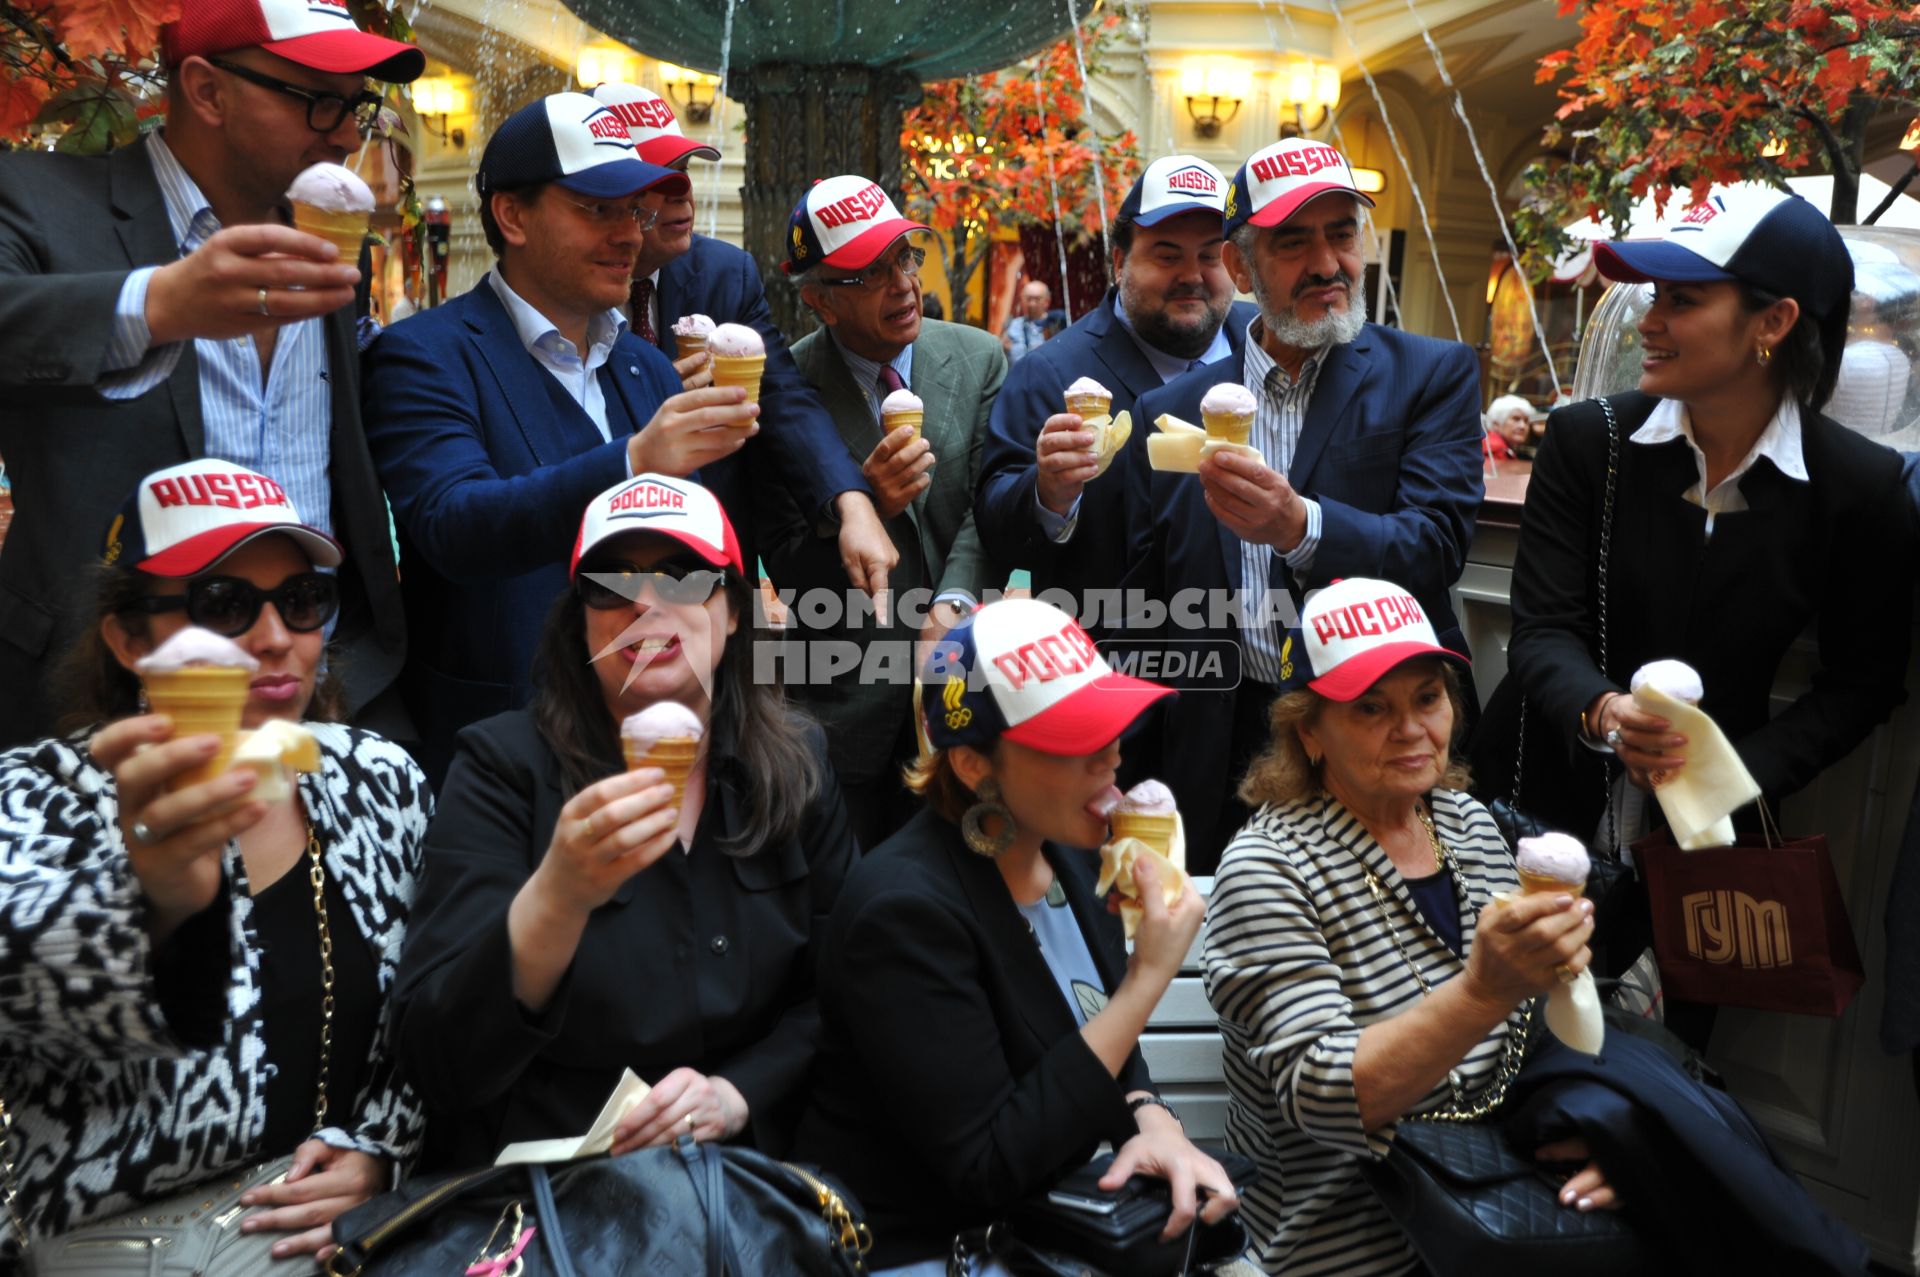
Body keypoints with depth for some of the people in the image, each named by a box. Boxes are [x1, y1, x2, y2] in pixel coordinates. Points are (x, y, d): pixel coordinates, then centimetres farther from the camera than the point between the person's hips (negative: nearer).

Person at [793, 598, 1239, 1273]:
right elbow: (988, 1169, -24)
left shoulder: (1065, 852, -3)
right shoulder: (908, 910, -25)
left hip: (1042, 1218, 7)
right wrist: (1147, 980, -24)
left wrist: (1152, 1122, -13)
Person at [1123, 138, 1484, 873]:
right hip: (1222, 765, 2)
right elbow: (1142, 616, 8)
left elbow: (1437, 544, -12)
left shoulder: (1431, 376, 2)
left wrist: (1300, 526, -30)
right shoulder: (1170, 413, 7)